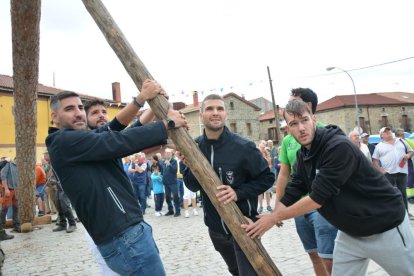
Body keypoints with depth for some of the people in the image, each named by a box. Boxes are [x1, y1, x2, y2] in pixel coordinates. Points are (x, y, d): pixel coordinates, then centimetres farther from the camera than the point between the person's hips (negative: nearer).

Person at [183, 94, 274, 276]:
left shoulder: (243, 146, -19)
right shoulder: (195, 146, -5)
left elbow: (267, 178, -11)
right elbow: (193, 186, -2)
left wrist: (239, 193, -24)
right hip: (215, 227, 5)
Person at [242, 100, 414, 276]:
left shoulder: (339, 147, -28)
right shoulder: (303, 155, -3)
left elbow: (317, 198, -29)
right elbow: (292, 193, -4)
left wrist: (274, 218, -21)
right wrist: (263, 222, -15)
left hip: (385, 228, -7)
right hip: (349, 232, 7)